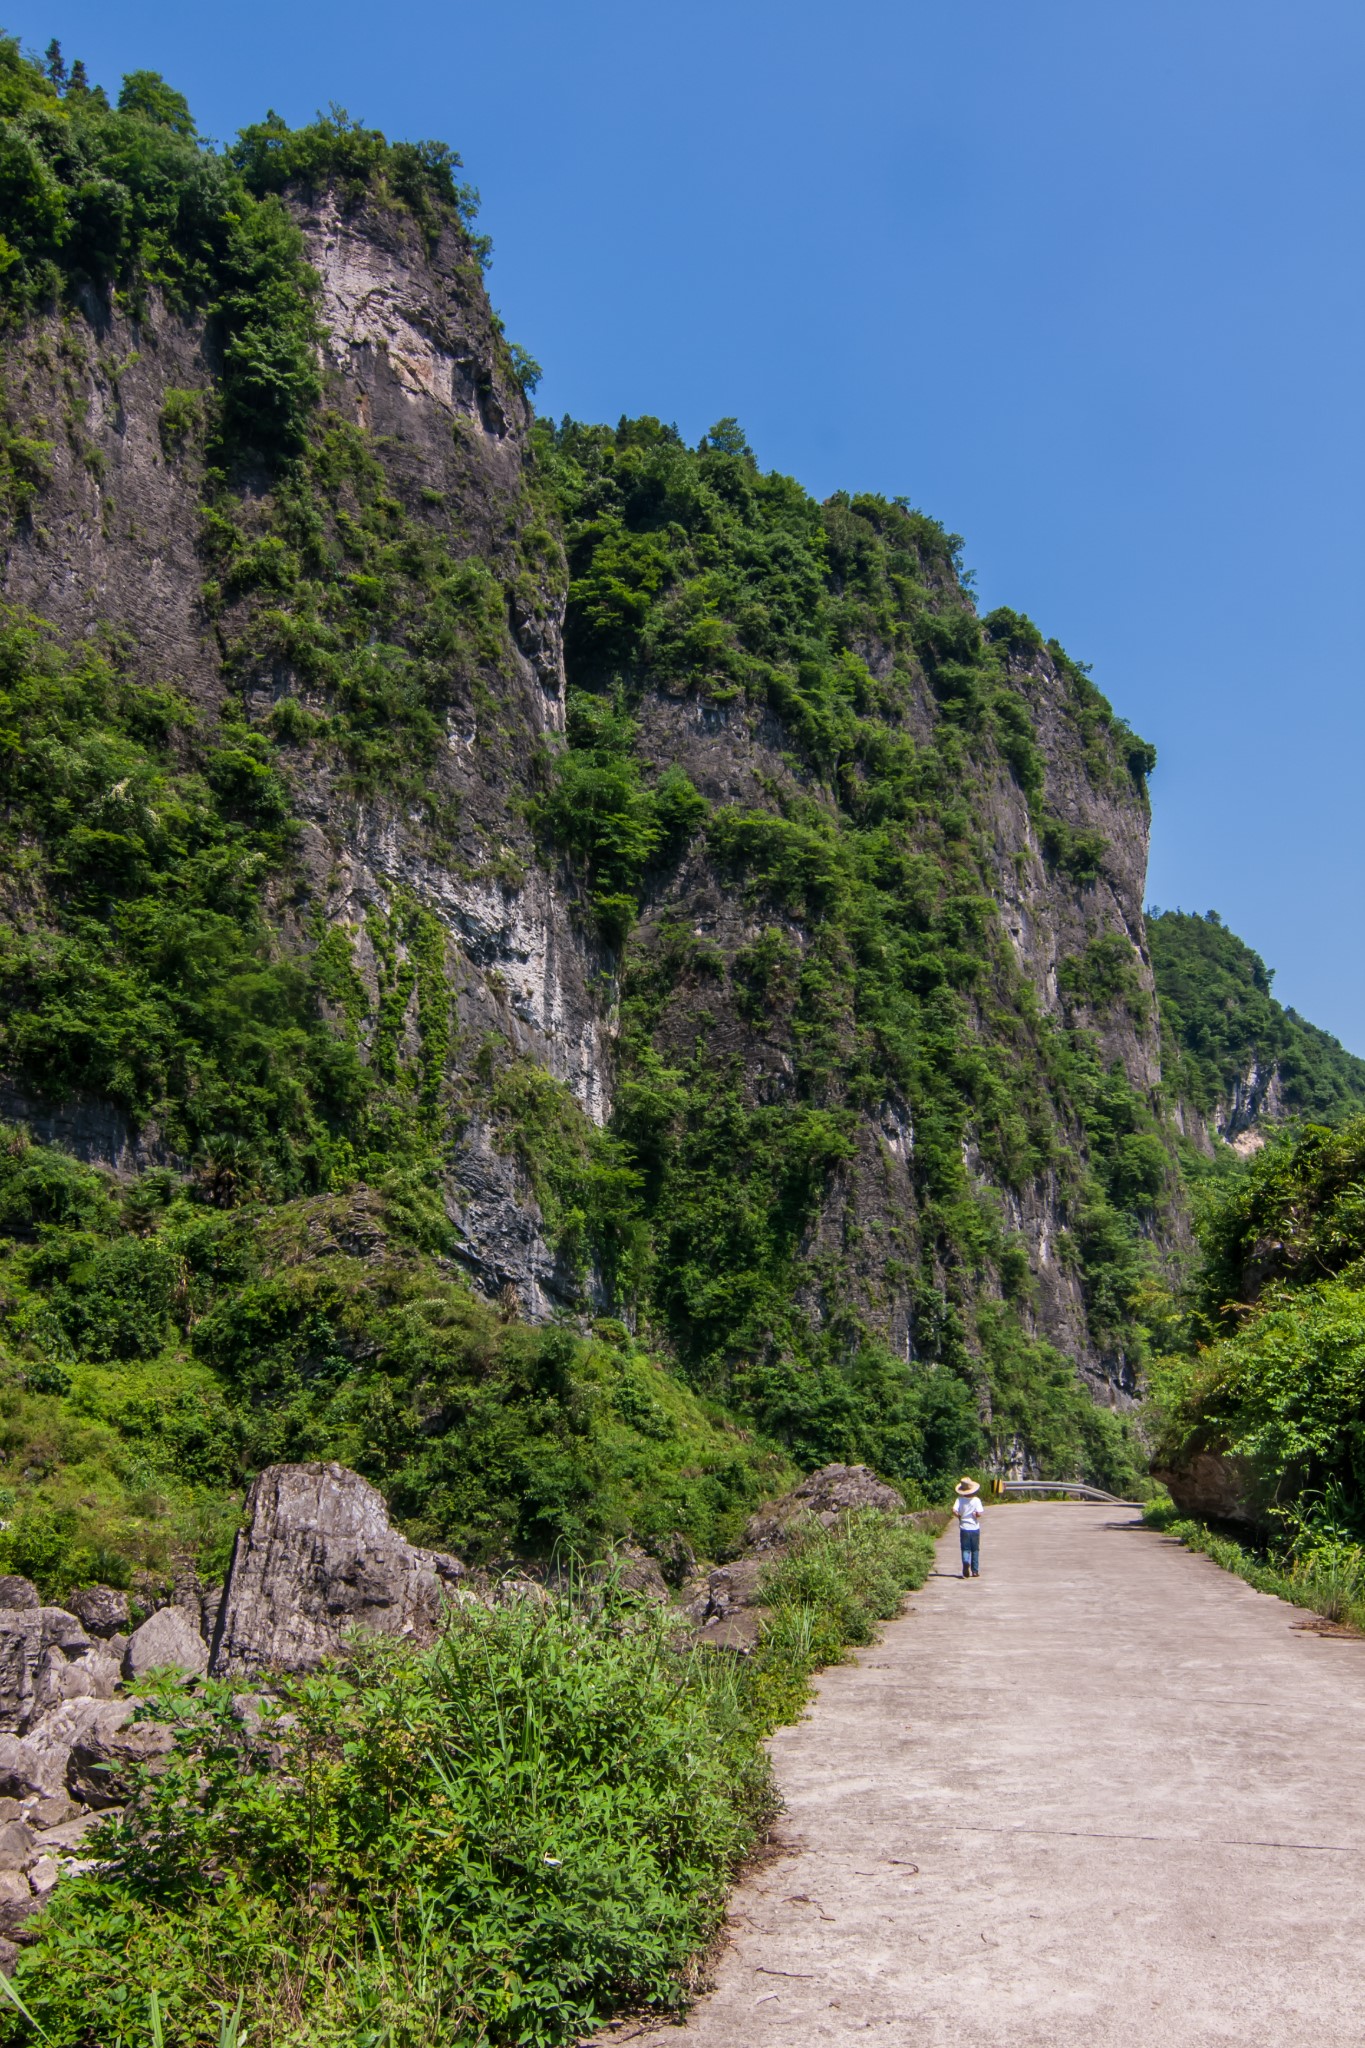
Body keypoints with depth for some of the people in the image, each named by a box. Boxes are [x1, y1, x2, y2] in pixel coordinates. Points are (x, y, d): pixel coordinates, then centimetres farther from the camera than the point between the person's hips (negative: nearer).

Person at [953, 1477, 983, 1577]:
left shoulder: (960, 1500, -7)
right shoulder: (976, 1500, -10)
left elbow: (954, 1510, -20)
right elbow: (979, 1514, -17)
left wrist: (960, 1517, -2)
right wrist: (975, 1515, 4)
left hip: (964, 1528, 0)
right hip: (974, 1527, 0)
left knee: (965, 1549, 5)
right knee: (975, 1550, 14)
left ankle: (966, 1562, -24)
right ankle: (975, 1571, 16)